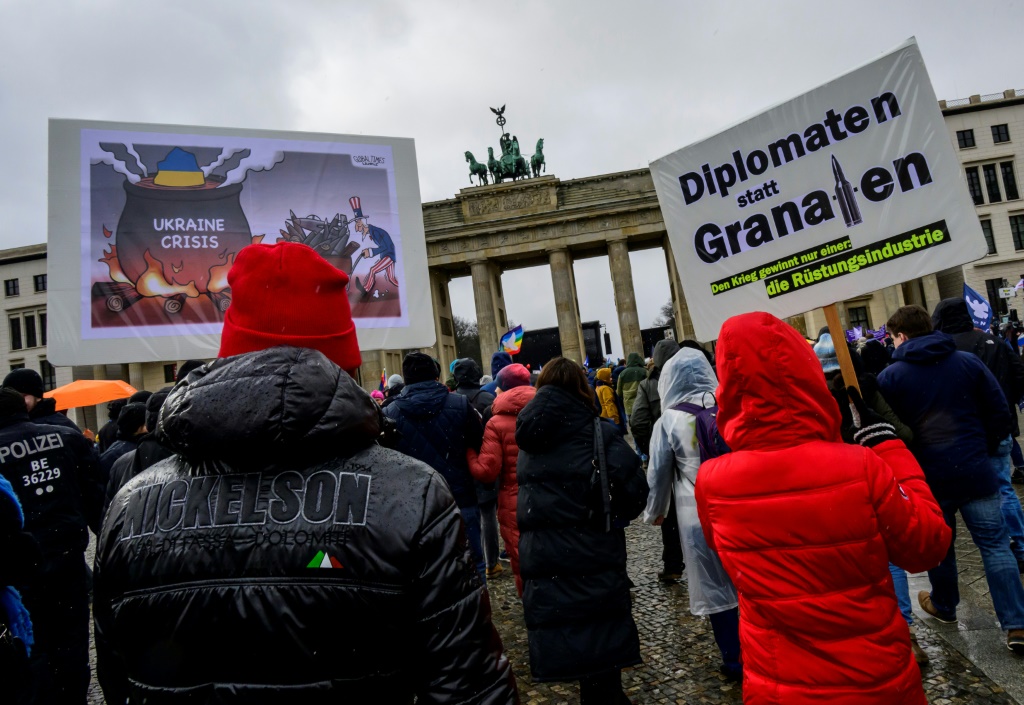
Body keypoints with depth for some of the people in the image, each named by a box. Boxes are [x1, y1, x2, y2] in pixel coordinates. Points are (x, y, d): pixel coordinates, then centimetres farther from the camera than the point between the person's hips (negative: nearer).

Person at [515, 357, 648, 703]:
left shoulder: (530, 434, 2)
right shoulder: (596, 431, -9)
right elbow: (634, 486, -16)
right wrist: (612, 517, 0)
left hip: (543, 561, 3)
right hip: (594, 558, -3)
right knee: (601, 640, 11)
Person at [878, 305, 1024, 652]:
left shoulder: (890, 377, -7)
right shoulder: (968, 361, 2)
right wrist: (983, 448, 16)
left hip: (929, 475, -2)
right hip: (975, 470, 2)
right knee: (995, 545, 8)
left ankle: (943, 605, 35)